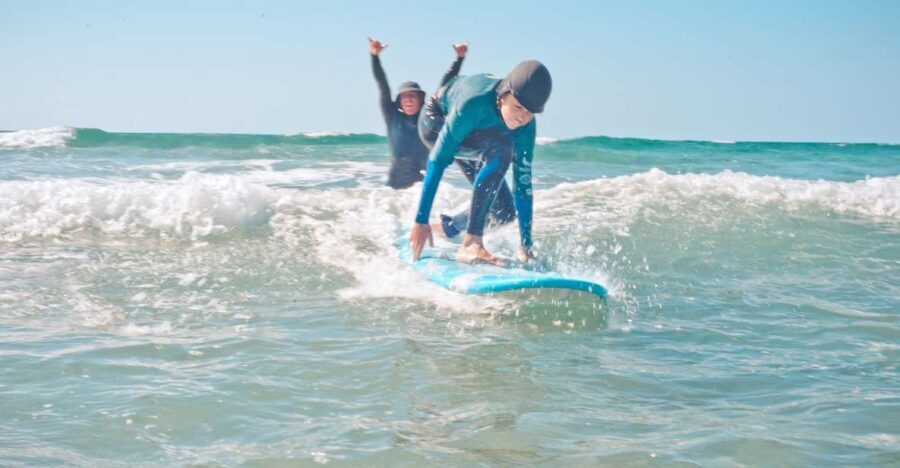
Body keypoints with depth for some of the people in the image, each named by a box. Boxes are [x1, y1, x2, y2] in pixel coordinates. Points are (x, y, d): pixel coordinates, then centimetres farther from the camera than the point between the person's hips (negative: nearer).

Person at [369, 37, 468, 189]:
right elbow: (383, 86, -2)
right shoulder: (393, 117, 5)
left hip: (424, 181, 0)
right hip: (397, 182, 0)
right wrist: (375, 56, -10)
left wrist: (459, 58, 5)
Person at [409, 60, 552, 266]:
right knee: (501, 148, -35)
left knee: (504, 212, 0)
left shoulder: (526, 126, -26)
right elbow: (438, 160, -39)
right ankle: (470, 243, -36)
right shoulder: (474, 103, -42)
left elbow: (523, 184, -20)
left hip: (470, 136, 6)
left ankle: (446, 229, 29)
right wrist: (421, 220, -41)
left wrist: (526, 245, -18)